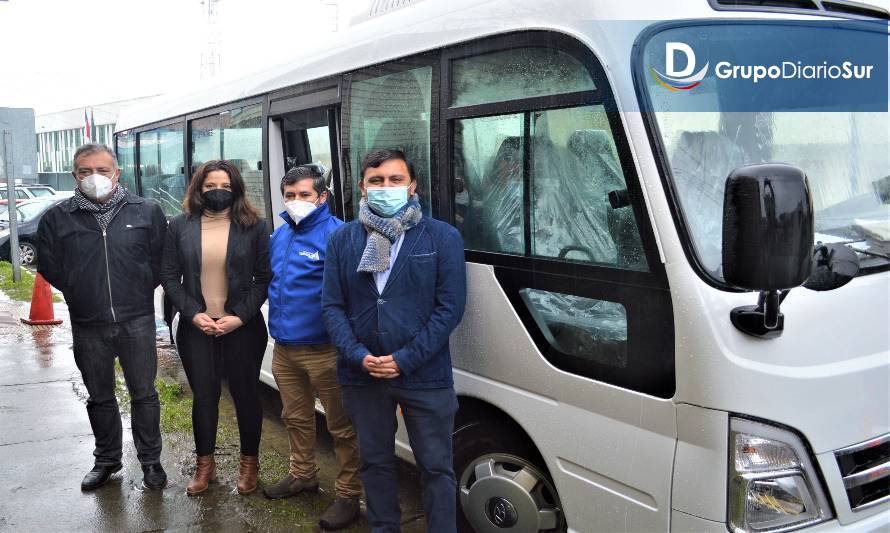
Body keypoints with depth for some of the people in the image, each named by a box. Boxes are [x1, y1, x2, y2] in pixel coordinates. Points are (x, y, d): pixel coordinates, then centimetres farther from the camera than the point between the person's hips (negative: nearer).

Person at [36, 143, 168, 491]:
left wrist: (140, 292, 4)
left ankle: (150, 460, 23)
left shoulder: (147, 212, -3)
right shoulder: (58, 218, 0)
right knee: (100, 397, 16)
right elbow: (49, 266, 8)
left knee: (143, 394, 8)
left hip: (137, 322, -1)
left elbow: (161, 259, 5)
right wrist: (82, 294, 8)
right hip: (88, 327, 2)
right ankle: (107, 459, 33)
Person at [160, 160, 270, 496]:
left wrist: (240, 316, -13)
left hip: (242, 327, -1)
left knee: (245, 394, 8)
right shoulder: (179, 227, 3)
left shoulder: (253, 226, -3)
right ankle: (204, 463, 27)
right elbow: (169, 277, 3)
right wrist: (194, 314, -9)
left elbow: (264, 278, -4)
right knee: (203, 395, 9)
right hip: (196, 328, 2)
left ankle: (250, 462, 26)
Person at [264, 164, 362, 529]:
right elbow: (269, 281, 24)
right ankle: (303, 475, 40)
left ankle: (348, 494, 12)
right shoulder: (279, 236, 12)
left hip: (324, 351, -8)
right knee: (295, 417, 22)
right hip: (284, 349, 8)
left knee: (341, 426, 1)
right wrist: (277, 324, 15)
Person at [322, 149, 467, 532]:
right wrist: (358, 355, -11)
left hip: (425, 376, -3)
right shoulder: (342, 239, 5)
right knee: (375, 461, 18)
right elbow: (332, 305, 4)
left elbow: (450, 307, -8)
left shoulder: (443, 238, -4)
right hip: (361, 375, 3)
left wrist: (405, 359, -13)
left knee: (436, 467, 7)